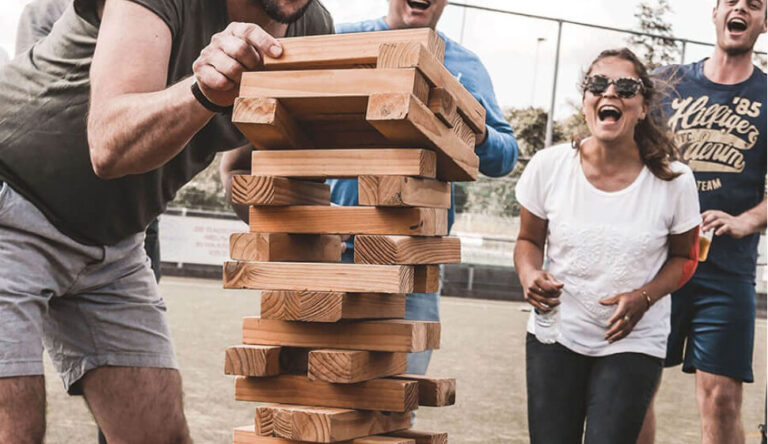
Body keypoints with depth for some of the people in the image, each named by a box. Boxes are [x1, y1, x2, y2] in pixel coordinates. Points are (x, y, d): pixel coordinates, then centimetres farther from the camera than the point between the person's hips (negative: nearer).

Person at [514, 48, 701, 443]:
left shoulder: (674, 180, -9)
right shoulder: (548, 166, -7)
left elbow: (684, 257, 5)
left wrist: (644, 297, -14)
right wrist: (530, 276, -15)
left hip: (633, 344, -1)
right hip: (555, 336, 1)